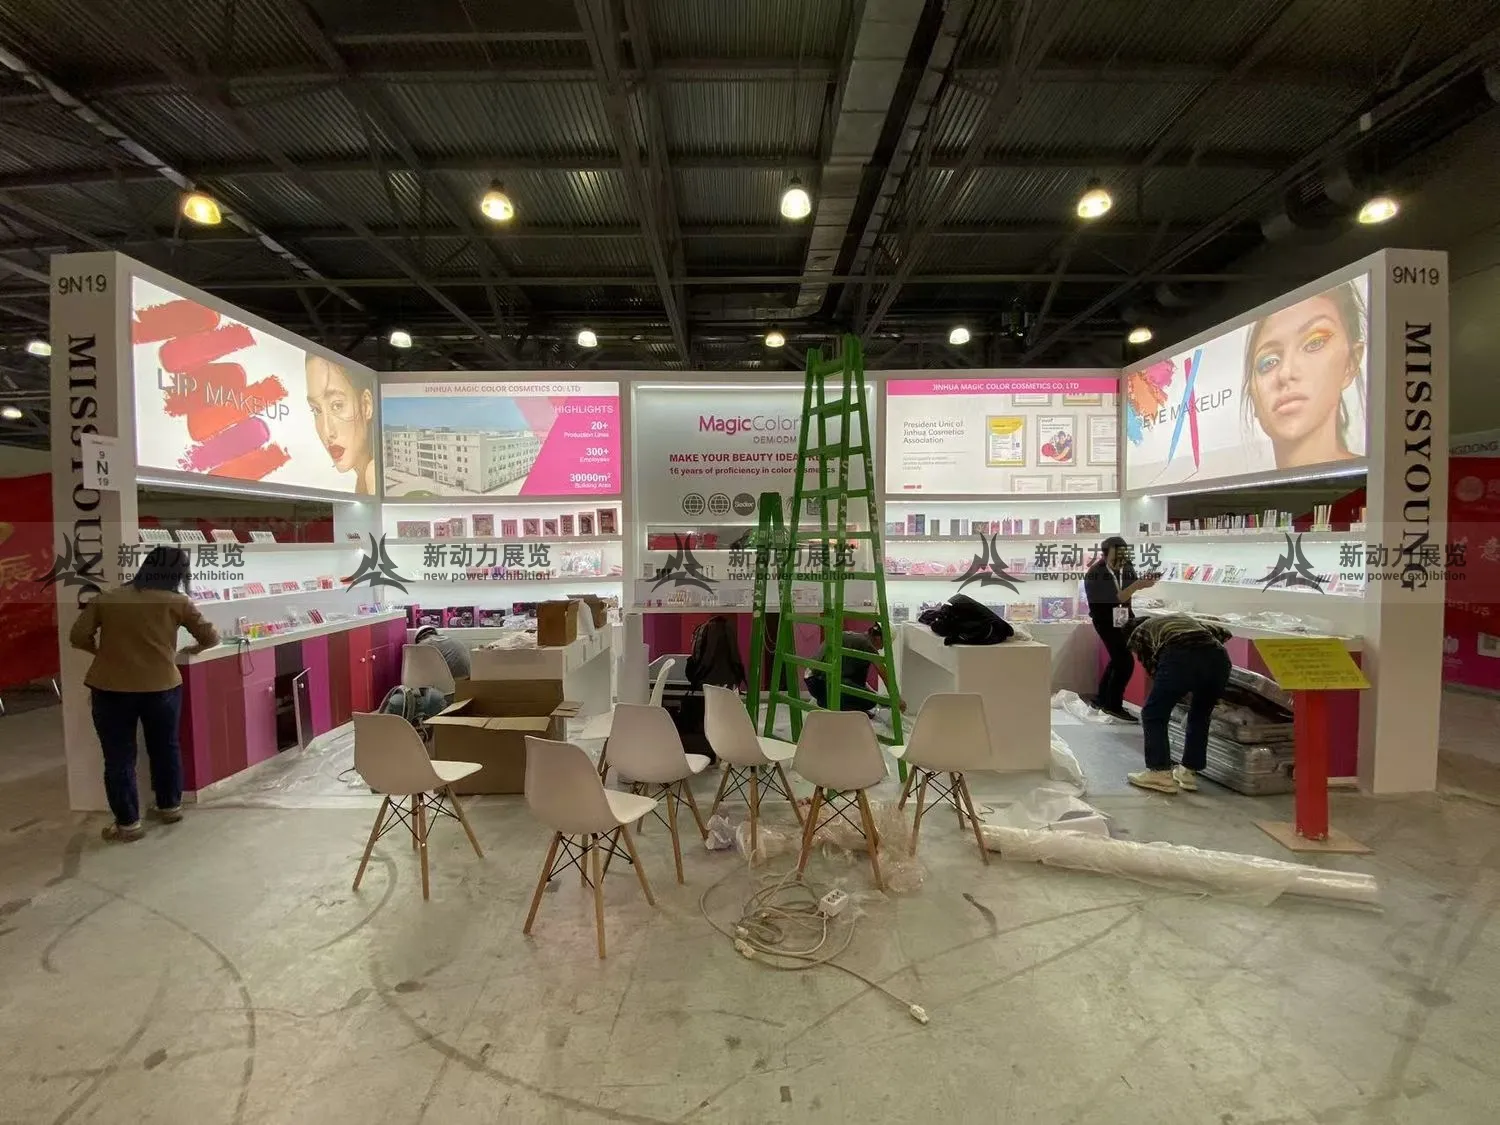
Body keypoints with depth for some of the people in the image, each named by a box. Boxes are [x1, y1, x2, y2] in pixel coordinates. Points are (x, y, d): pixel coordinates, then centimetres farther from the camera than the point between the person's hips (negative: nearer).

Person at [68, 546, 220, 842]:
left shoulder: (107, 598, 3)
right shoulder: (178, 602, -2)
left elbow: (77, 637, 2)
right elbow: (211, 637, 1)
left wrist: (106, 652, 20)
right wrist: (195, 648, 23)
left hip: (110, 689, 1)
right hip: (162, 687, 0)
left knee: (118, 756, 11)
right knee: (166, 748, 18)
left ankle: (128, 823, 18)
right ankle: (170, 807, 32)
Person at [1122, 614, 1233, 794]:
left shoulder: (1138, 632, 28)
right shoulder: (1183, 617, 42)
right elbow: (1223, 632, 35)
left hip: (1180, 658, -5)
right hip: (1218, 657, 5)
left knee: (1153, 715, 11)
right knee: (1200, 716, 25)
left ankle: (1160, 773, 8)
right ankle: (1189, 772, 29)